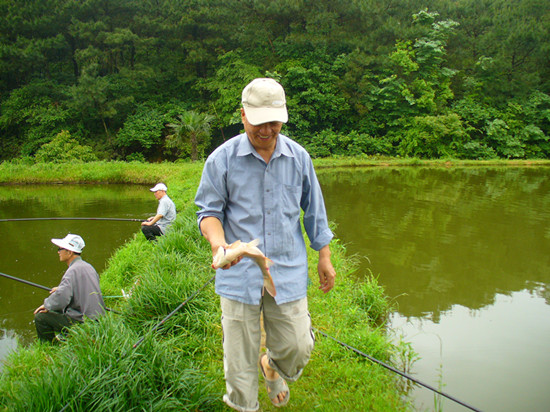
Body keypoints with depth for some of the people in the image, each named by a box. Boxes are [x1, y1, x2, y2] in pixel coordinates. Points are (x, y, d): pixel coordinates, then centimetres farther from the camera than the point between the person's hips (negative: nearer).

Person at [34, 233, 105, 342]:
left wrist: (47, 305, -9)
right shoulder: (88, 266, 9)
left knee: (40, 317, -3)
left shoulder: (73, 271, -18)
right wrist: (61, 288, 22)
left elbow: (61, 298, -29)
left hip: (83, 322, -9)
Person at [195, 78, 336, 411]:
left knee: (297, 349, 8)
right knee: (240, 359, 6)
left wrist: (325, 257, 13)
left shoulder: (299, 157, 4)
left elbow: (314, 210, 13)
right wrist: (218, 243, -22)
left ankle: (272, 368, 44)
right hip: (239, 274, -2)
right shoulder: (222, 159, -5)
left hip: (289, 272, 2)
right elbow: (209, 211, -1)